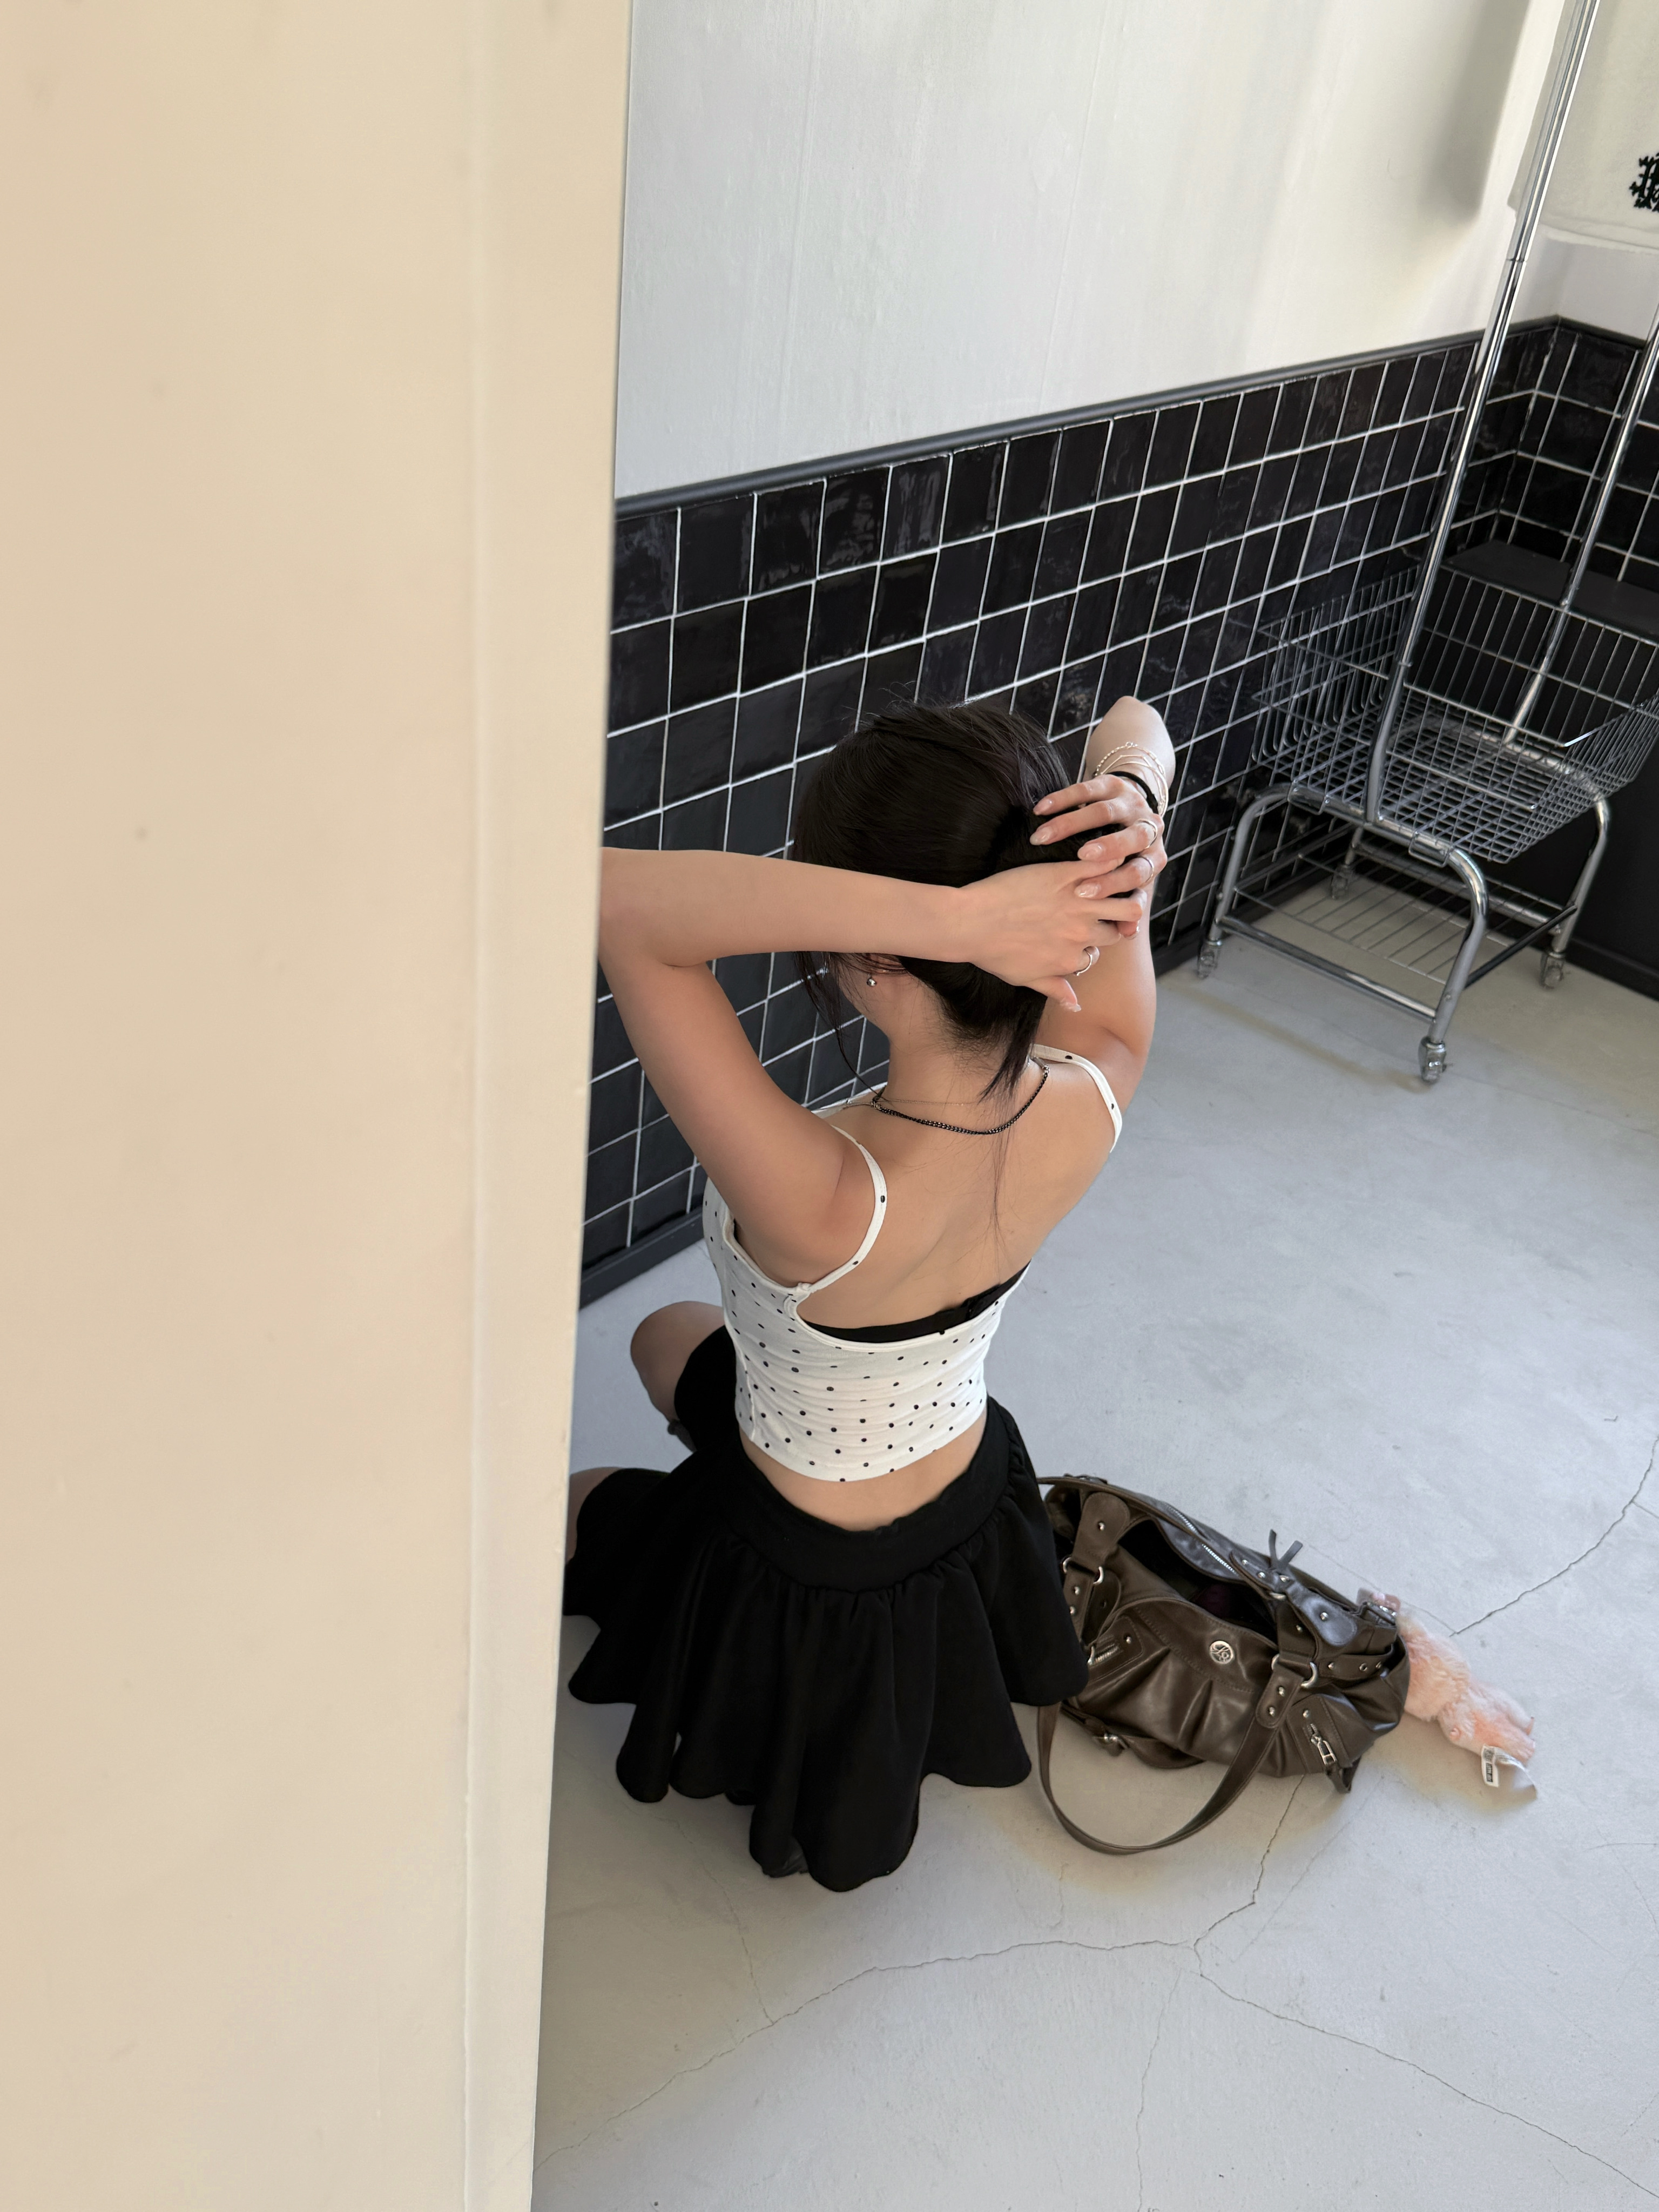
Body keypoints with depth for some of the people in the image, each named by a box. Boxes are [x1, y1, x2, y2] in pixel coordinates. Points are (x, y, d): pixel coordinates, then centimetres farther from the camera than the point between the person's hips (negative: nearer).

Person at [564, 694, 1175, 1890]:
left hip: (818, 1583, -3)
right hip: (971, 1509, 4)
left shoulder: (829, 1202, -46)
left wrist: (947, 914, -56)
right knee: (669, 1337, 32)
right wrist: (1131, 807, -40)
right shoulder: (1094, 1097, -28)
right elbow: (1135, 729, -17)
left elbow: (618, 898, -52)